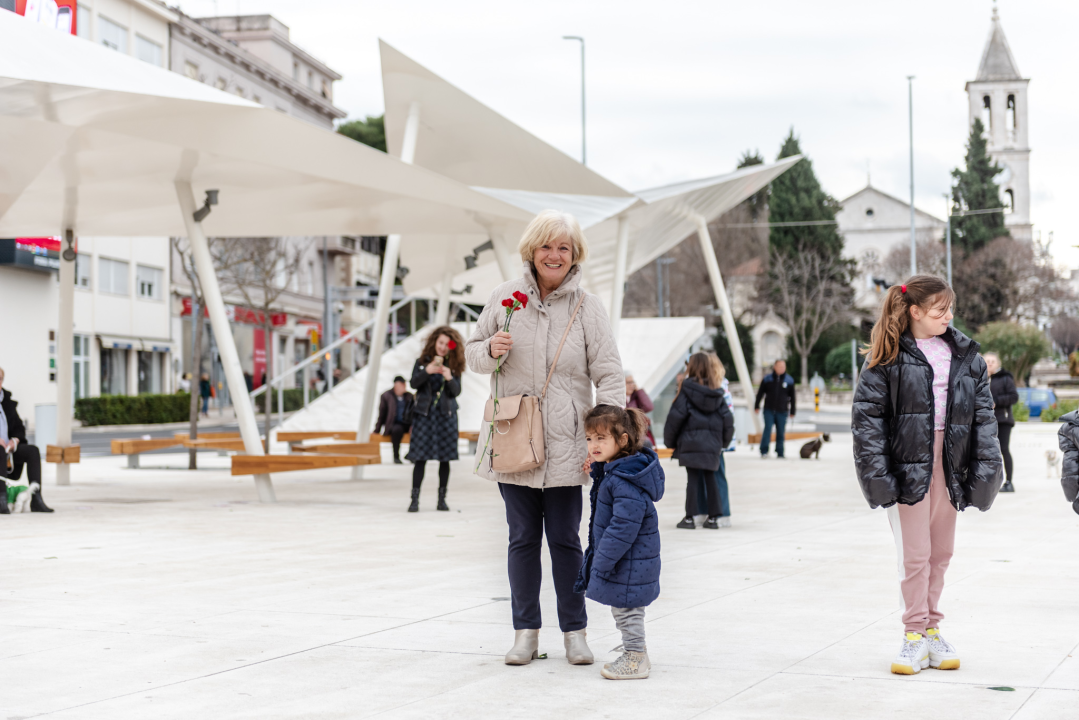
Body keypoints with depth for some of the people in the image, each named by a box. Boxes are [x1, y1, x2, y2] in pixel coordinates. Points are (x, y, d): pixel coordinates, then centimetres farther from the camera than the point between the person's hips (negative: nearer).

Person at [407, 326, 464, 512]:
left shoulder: (454, 365, 5)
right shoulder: (422, 361, 4)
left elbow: (457, 391, -2)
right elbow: (414, 383, -6)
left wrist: (449, 378, -21)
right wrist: (427, 371, -22)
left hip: (446, 414, 1)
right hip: (424, 413, -1)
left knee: (445, 458, 2)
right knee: (420, 457, -6)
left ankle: (442, 499, 11)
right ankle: (415, 499, -5)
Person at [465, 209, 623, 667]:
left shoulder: (588, 307, -1)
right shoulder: (505, 298, 4)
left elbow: (609, 375, -3)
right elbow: (474, 353, 14)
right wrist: (492, 350, -11)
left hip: (565, 447, -1)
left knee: (565, 540, 5)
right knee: (523, 539, 8)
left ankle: (575, 631, 17)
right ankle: (526, 632, 18)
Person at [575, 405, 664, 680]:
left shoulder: (626, 481, -27)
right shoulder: (613, 472, 6)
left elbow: (623, 526, -30)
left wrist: (603, 561, -24)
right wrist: (597, 470, 13)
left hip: (629, 564, -11)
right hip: (624, 562, 11)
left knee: (626, 611, 1)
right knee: (623, 610, 20)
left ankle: (636, 659, 11)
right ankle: (633, 654, 32)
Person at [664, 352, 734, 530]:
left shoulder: (687, 390, -6)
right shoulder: (716, 392, 7)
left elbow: (675, 417, -8)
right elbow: (728, 418, 7)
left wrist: (669, 441, 4)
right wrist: (724, 442, 19)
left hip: (690, 442, -4)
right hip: (712, 445, 4)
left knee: (692, 479, -1)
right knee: (710, 479, 11)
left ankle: (689, 517, 1)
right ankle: (713, 517, 13)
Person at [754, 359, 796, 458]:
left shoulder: (789, 380, 4)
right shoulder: (767, 379, 1)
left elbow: (792, 397, 10)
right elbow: (760, 393, 8)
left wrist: (792, 412, 10)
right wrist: (756, 406, 7)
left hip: (782, 411, 1)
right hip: (769, 410, -1)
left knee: (781, 432, 4)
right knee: (767, 429, -10)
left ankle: (780, 453, 11)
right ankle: (764, 451, -7)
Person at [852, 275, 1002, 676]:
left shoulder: (965, 354, 9)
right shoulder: (889, 356, -3)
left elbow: (983, 412, 9)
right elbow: (867, 413, -6)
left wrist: (986, 463, -1)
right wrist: (875, 469, -14)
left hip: (950, 463, 4)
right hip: (908, 462, -4)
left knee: (941, 553, 11)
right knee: (914, 554, -2)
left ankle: (932, 629, 22)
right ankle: (916, 635, 8)